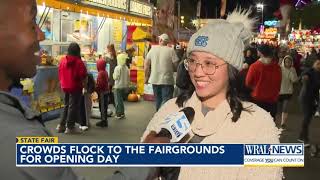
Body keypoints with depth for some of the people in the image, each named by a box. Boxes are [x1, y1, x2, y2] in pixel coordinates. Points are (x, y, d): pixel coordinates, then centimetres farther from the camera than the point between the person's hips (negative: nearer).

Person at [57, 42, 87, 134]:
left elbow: (60, 73, 7)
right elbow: (83, 75, -15)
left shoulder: (63, 60, 3)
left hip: (65, 87, 6)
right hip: (75, 87, -6)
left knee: (66, 105, 18)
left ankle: (61, 125, 20)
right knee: (73, 106, 1)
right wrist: (81, 80, 5)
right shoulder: (78, 62, -15)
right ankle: (70, 127, 3)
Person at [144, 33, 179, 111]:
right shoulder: (171, 51, -8)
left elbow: (146, 65, 3)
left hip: (154, 80, 4)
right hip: (167, 80, -4)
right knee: (166, 101, -2)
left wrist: (146, 77, 12)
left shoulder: (152, 49, 1)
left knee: (158, 100, 18)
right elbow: (176, 66, -8)